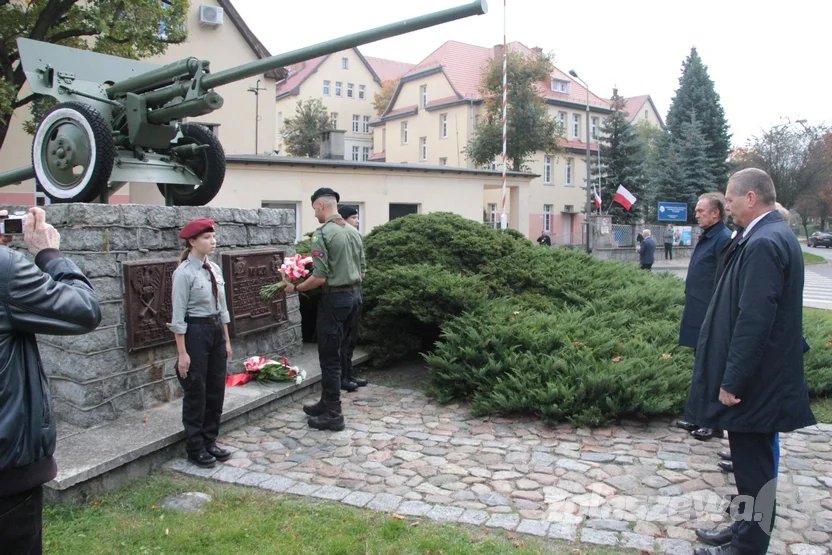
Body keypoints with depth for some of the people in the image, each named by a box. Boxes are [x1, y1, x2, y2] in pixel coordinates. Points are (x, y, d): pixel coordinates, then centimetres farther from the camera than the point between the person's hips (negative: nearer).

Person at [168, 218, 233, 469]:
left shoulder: (215, 269, 7)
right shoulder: (184, 273, -14)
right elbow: (178, 316, -15)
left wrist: (226, 340, 14)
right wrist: (182, 353, -16)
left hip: (216, 331, 7)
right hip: (195, 332, -7)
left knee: (216, 390, 14)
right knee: (196, 392, 5)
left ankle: (210, 441, 29)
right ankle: (195, 448, 20)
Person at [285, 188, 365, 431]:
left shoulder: (322, 233, -14)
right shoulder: (354, 231, 9)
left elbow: (319, 277, -18)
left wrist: (295, 288, -3)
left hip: (335, 298, -8)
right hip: (355, 295, 8)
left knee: (329, 357, 1)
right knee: (340, 352, 16)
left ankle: (333, 415, 7)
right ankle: (327, 403, 28)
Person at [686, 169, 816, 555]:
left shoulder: (763, 243, -22)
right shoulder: (773, 235, 11)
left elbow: (754, 320, -26)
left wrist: (732, 380, -20)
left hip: (753, 379, -10)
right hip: (758, 375, 10)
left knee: (753, 463, 2)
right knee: (752, 458, 20)